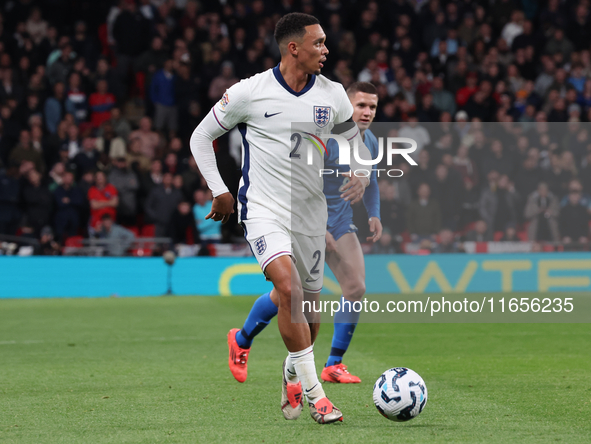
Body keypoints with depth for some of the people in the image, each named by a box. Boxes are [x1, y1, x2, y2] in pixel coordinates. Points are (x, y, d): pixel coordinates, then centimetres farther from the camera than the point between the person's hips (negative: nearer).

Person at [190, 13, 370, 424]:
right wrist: (219, 191, -1)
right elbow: (201, 137, 3)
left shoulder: (332, 95, 3)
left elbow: (355, 144, 17)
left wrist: (361, 176, -4)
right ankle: (314, 393, -21)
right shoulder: (250, 92, -8)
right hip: (263, 209, -5)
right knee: (289, 288, -26)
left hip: (311, 214, 5)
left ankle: (292, 379, 38)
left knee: (310, 305, 9)